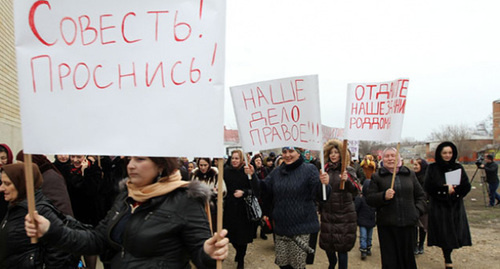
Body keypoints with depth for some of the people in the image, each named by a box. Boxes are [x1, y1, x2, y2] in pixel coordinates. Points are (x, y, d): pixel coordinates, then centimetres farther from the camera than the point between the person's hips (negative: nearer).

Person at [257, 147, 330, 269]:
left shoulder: (309, 169, -4)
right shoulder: (277, 171, 10)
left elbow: (318, 195, -11)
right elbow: (264, 189, 14)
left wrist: (323, 184, -32)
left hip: (301, 227, -4)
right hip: (281, 226, 5)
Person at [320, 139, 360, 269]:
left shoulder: (348, 170, -3)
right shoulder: (325, 169, 6)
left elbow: (356, 191, -15)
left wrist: (347, 180, -29)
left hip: (344, 214, -3)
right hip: (327, 213, 3)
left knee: (342, 246, -2)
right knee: (326, 244, 12)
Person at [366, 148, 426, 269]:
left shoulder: (410, 174, 11)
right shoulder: (377, 176, 4)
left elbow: (421, 195, 18)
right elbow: (369, 199, 0)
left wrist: (418, 211, 3)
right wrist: (384, 196, -17)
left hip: (408, 223, 2)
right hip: (386, 224, -2)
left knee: (408, 257, 9)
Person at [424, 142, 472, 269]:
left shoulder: (458, 167, 8)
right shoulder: (432, 168, 0)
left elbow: (467, 186, 0)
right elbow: (428, 187, -10)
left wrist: (454, 189, -18)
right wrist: (445, 189, -17)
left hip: (455, 206, 2)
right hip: (439, 207, -2)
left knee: (454, 234, 1)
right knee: (443, 234, -2)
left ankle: (447, 255, 27)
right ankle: (447, 258, 18)